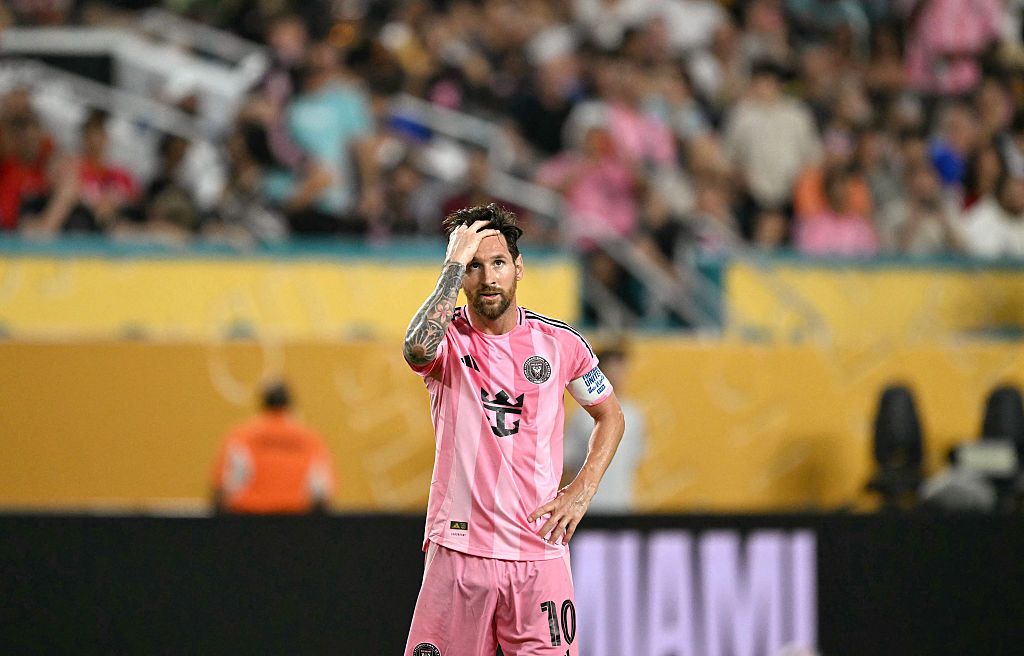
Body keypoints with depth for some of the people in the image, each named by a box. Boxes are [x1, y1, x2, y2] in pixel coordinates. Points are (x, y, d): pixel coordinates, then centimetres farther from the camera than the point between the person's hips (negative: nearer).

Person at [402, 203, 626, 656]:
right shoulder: (446, 339, 0)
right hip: (459, 547, -1)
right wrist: (455, 263, -20)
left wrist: (581, 491, 6)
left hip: (540, 552, 1)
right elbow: (418, 347, -26)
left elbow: (610, 415, 20)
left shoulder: (559, 342, 5)